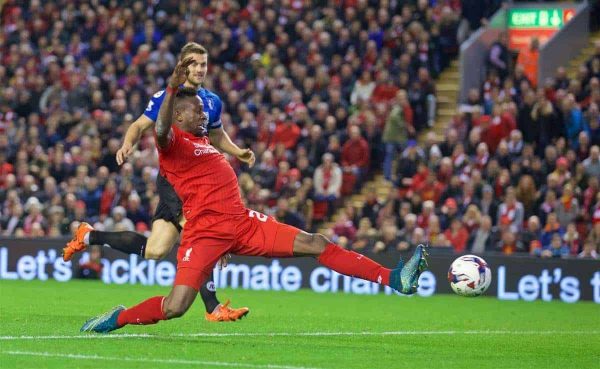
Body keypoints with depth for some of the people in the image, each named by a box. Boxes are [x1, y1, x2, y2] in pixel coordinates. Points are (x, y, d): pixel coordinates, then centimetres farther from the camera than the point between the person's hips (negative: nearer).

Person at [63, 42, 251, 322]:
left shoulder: (212, 102, 14)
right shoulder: (165, 98, -3)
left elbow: (217, 136, 28)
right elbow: (139, 125, 2)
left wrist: (239, 153, 12)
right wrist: (127, 145, -18)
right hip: (171, 178, -6)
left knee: (154, 250, 1)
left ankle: (90, 236, 21)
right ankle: (212, 308, -19)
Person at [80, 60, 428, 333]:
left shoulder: (202, 140, 22)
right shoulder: (173, 142, -5)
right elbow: (161, 131, -31)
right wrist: (174, 86, -40)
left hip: (243, 222, 8)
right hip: (206, 233, -8)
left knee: (317, 244, -2)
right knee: (174, 308, -19)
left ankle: (393, 278, -3)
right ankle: (118, 318, 9)